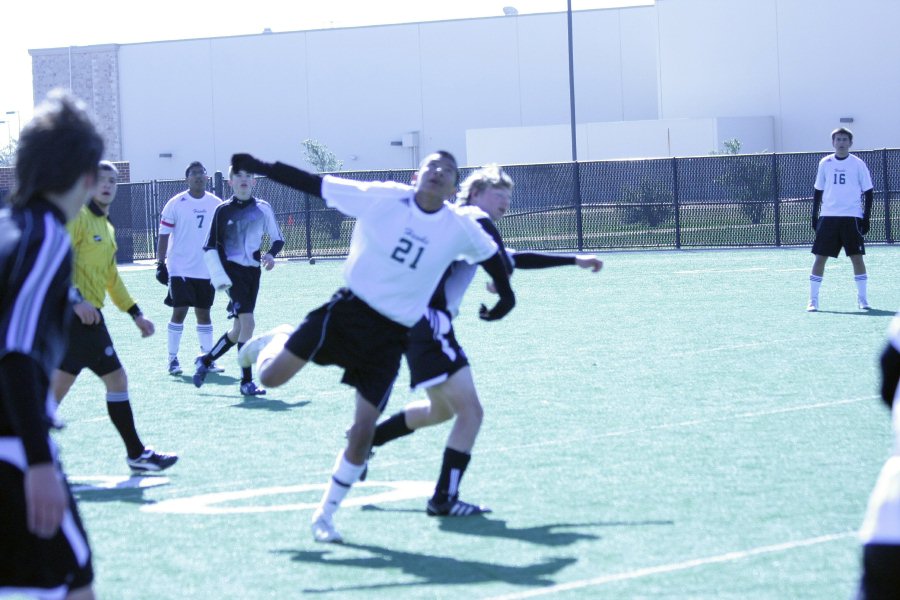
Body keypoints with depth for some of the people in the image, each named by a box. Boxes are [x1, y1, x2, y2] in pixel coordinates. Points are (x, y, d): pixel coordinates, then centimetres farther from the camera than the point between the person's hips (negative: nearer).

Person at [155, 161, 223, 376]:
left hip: (207, 269, 4)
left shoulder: (217, 204, 5)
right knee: (179, 311, -6)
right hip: (180, 269, -3)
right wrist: (160, 264, -8)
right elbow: (164, 235, -3)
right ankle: (172, 359, 1)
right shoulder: (175, 204, -5)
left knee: (203, 312, 9)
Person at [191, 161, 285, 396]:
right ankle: (246, 381, -12)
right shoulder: (223, 210, -1)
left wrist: (271, 254, -7)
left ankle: (206, 361, 33)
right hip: (232, 271, -4)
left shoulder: (263, 208, 6)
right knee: (247, 322, -17)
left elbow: (278, 238, 15)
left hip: (253, 271, 4)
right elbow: (210, 247, 1)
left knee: (239, 329, 9)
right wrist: (220, 278, -10)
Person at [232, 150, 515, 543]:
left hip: (391, 336, 1)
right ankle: (274, 344, 30)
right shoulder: (382, 197, -9)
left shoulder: (460, 227, -4)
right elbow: (315, 184, -5)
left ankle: (325, 514, 14)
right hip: (348, 308, -1)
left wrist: (505, 297, 19)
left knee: (363, 432, -5)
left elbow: (491, 254, 16)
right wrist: (260, 168, -8)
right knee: (271, 377, -9)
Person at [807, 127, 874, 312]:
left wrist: (866, 217, -4)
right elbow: (818, 191, 13)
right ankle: (813, 300, 2)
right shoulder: (825, 163, 6)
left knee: (856, 256, -3)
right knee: (820, 257, -2)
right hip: (828, 216, 2)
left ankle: (862, 298, 7)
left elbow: (868, 191, 3)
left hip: (852, 217, -2)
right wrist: (814, 215, 7)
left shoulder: (858, 164, 0)